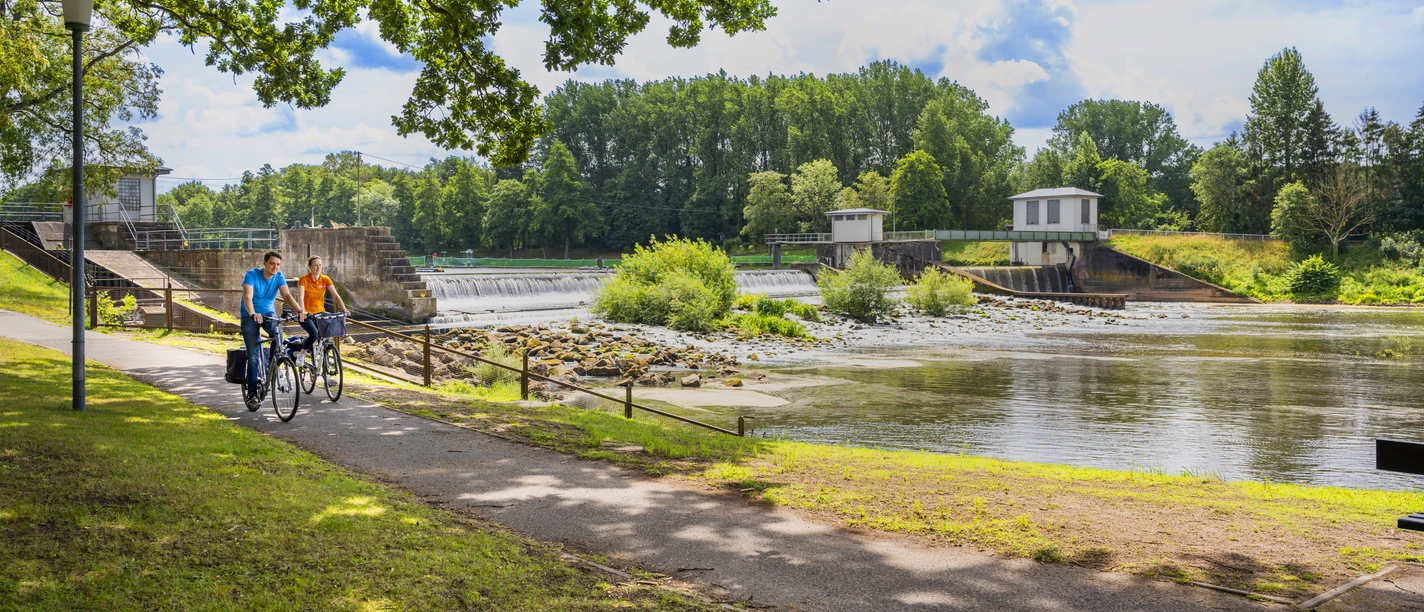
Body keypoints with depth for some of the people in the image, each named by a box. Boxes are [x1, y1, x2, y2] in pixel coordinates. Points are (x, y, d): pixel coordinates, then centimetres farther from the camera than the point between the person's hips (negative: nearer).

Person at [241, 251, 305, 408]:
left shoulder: (279, 277, -8)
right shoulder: (252, 275, -18)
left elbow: (286, 295, -20)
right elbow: (247, 297, -30)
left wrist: (300, 310, -38)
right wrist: (253, 314, -50)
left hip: (269, 314, 2)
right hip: (250, 317, -2)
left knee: (278, 335, -30)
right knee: (253, 355, -7)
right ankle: (252, 393, 1)